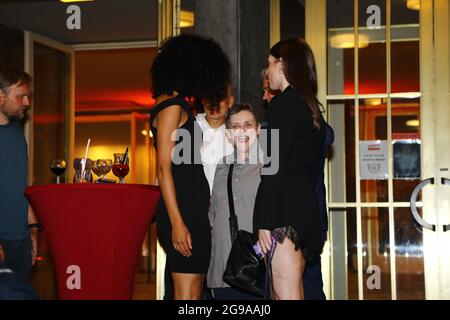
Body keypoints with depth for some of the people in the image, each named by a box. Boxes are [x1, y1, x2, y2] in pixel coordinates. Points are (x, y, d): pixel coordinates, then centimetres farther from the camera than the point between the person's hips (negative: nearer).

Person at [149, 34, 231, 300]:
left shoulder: (178, 106, 18)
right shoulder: (172, 107, -10)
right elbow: (164, 169, -16)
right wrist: (177, 223, -20)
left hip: (193, 211, 10)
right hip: (182, 213, -10)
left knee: (193, 292, 10)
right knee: (187, 294, -9)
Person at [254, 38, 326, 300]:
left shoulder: (283, 104, -8)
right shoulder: (311, 107, 19)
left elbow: (275, 168, -15)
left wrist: (264, 222, -17)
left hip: (284, 208, -9)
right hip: (306, 206, 9)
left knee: (286, 294, -10)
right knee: (295, 293, 13)